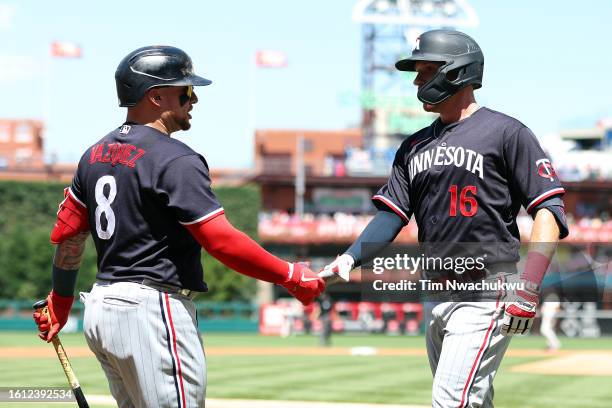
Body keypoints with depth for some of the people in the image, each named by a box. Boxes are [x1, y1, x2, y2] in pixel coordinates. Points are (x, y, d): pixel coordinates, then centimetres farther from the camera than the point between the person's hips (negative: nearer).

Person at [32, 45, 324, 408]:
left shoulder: (96, 155, 13)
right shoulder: (176, 160, -13)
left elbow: (67, 232, 18)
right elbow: (222, 240, -18)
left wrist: (60, 305, 28)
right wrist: (291, 277, -10)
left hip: (100, 310, 9)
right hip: (154, 310, -9)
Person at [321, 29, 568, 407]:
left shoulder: (506, 132, -4)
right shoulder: (415, 146, 17)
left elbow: (549, 211, -10)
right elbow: (391, 215, 10)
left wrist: (529, 286, -21)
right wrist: (348, 261, -8)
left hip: (488, 291, -7)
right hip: (437, 295, 7)